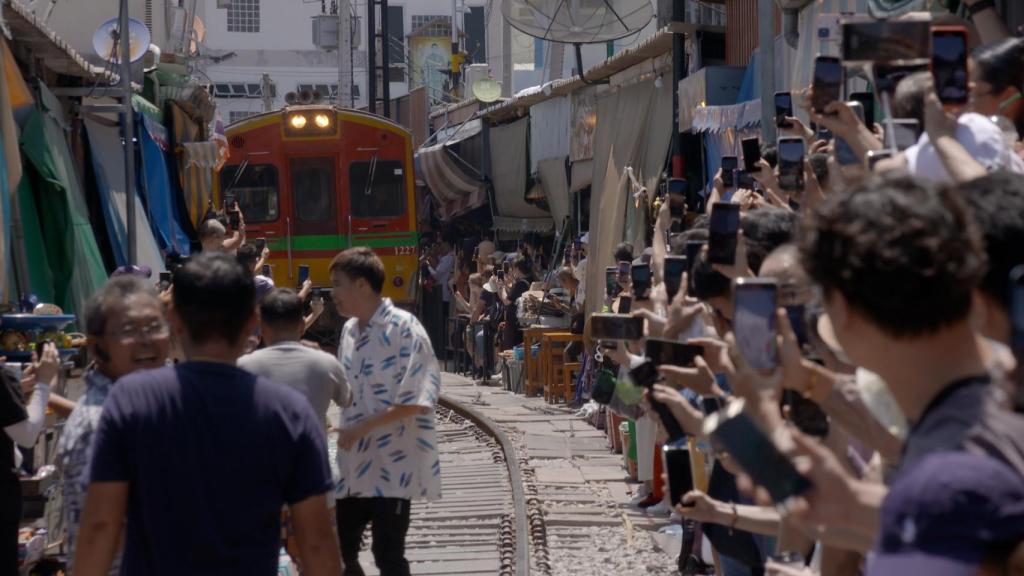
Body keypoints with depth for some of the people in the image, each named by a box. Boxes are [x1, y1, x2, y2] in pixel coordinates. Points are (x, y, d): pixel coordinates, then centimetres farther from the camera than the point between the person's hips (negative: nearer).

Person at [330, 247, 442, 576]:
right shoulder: (350, 330, 10)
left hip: (393, 463, -8)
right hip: (355, 463, 8)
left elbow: (418, 399, -18)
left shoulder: (403, 327, -14)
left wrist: (363, 426, -19)